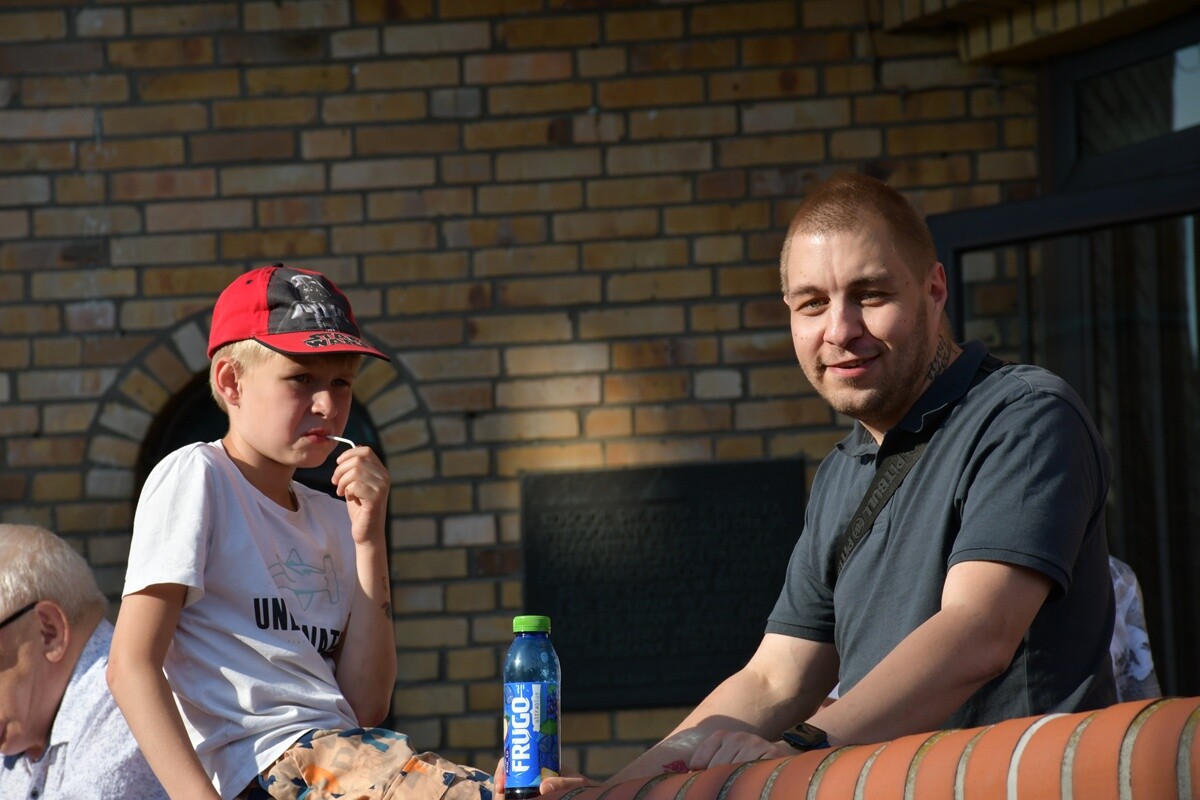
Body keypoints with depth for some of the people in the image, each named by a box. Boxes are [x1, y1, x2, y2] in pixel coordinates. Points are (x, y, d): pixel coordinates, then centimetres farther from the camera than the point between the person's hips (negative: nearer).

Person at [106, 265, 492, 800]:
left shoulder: (331, 519, 21)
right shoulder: (194, 476, 1)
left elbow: (365, 708, 11)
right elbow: (132, 665, -8)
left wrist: (369, 542, 5)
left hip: (341, 753, 8)